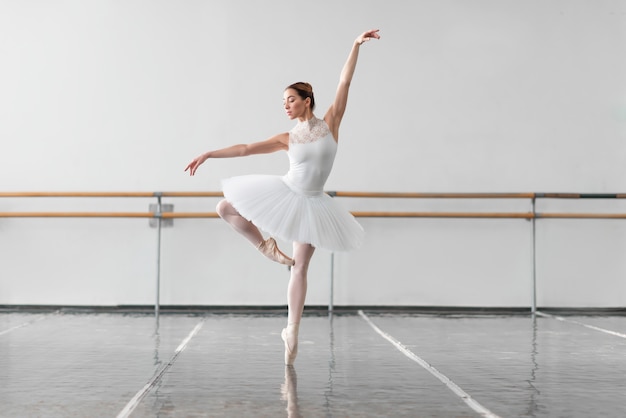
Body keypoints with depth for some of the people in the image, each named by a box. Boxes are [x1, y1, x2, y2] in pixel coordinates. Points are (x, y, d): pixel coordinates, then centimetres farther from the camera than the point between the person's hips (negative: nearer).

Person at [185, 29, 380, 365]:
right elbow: (245, 148, 0)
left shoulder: (329, 123, -4)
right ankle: (266, 245, 10)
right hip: (284, 194, 2)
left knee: (300, 267, 2)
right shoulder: (287, 139, 0)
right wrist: (208, 154, -3)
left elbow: (345, 82, -8)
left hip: (312, 204, -2)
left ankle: (292, 331, 8)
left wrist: (356, 45, -11)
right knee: (224, 208, -5)